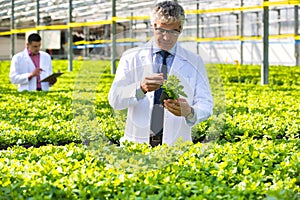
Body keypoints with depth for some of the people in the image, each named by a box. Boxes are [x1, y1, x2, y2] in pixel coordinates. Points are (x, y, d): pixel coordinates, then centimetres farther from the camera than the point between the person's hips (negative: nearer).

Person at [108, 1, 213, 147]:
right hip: (137, 143, 0)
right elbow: (114, 100, -2)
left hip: (176, 145, 0)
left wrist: (189, 112, -19)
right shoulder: (131, 58, 8)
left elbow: (206, 105, 5)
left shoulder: (194, 62, 11)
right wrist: (141, 88, -22)